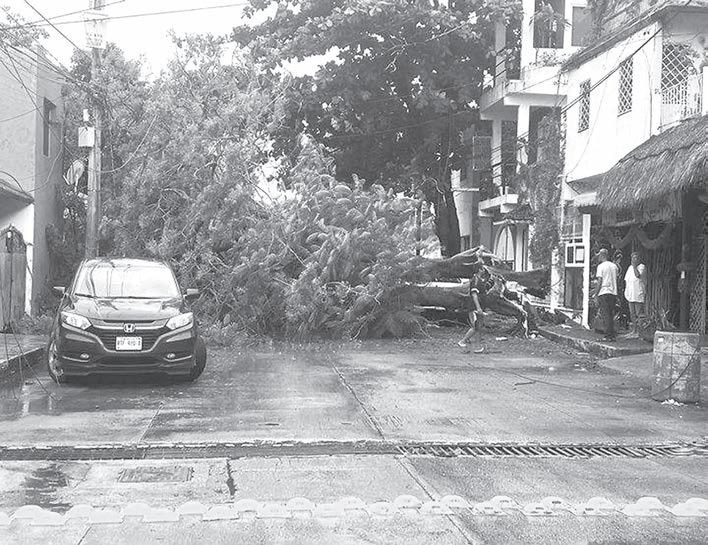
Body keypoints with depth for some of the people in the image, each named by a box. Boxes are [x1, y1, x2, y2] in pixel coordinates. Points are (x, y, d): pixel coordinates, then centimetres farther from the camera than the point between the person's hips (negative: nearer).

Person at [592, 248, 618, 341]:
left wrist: (595, 293, -6)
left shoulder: (601, 266, -8)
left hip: (604, 292, -6)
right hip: (613, 292, 6)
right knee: (611, 314, 11)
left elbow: (599, 281, -11)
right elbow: (615, 280, 14)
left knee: (607, 315, -4)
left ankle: (609, 335, -5)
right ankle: (612, 334, 11)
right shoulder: (614, 266, 11)